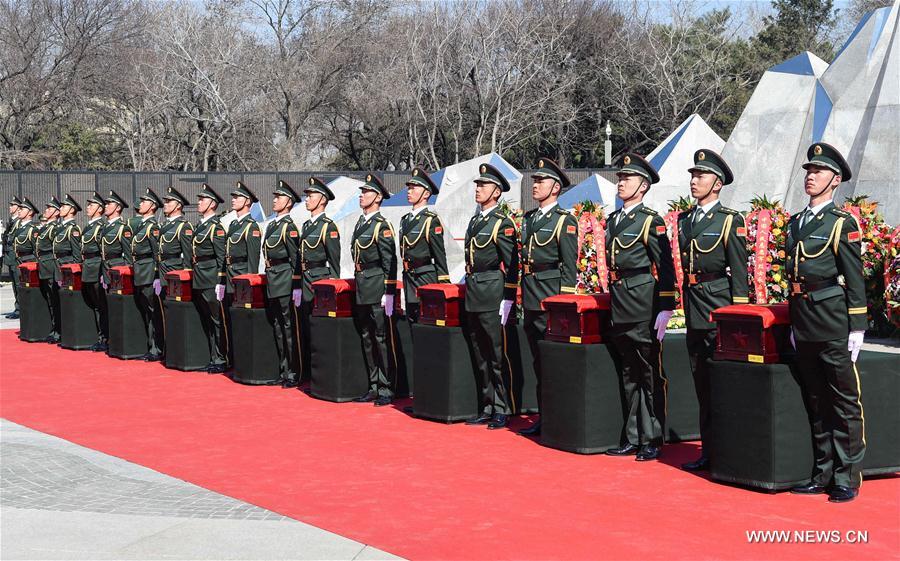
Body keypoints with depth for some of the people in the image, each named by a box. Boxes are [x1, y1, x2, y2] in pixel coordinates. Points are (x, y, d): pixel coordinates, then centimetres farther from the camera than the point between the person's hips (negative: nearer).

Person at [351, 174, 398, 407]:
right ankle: (374, 387, 18)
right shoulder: (361, 223, 14)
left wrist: (388, 293, -17)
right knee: (367, 338, 11)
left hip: (377, 287, -8)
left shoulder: (382, 226, -10)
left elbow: (389, 262, -14)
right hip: (362, 289, 8)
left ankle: (387, 389, 1)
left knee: (381, 338, -4)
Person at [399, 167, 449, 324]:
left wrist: (443, 284, -12)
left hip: (426, 277, -7)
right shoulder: (405, 219, 14)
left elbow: (440, 255, -10)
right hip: (408, 276, 7)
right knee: (411, 321, 10)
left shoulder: (432, 220, -8)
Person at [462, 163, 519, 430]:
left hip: (493, 294, -8)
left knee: (497, 355, -4)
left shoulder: (502, 223, -8)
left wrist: (508, 300, -16)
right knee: (480, 356, 12)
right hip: (473, 296, 8)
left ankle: (503, 411, 3)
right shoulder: (475, 221, 15)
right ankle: (488, 408, 19)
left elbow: (511, 265, -12)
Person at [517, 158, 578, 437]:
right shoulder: (528, 219, 15)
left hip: (551, 296, -8)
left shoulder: (565, 221, -7)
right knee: (538, 359, 11)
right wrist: (523, 294, 17)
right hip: (530, 297, 8)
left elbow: (570, 266, -11)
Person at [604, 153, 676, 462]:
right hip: (619, 306, 7)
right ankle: (633, 438, 20)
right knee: (629, 374, 12)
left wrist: (665, 309, -16)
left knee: (649, 373, -1)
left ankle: (652, 441, 5)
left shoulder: (651, 221, -8)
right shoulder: (613, 220, 14)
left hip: (643, 305, -7)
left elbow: (666, 268, -11)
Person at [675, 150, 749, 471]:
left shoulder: (731, 221, -6)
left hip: (718, 303, -7)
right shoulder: (684, 220, 13)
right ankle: (708, 448, 18)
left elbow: (739, 272, -8)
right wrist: (685, 303, 16)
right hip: (693, 306, 7)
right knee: (701, 380, 11)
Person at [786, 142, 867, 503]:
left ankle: (847, 478, 3)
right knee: (816, 403, 12)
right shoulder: (795, 224, 15)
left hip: (833, 325, -7)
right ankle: (823, 474, 19)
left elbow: (855, 280, -7)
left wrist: (856, 328, -11)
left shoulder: (842, 224, -5)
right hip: (804, 326, 7)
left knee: (845, 402, -1)